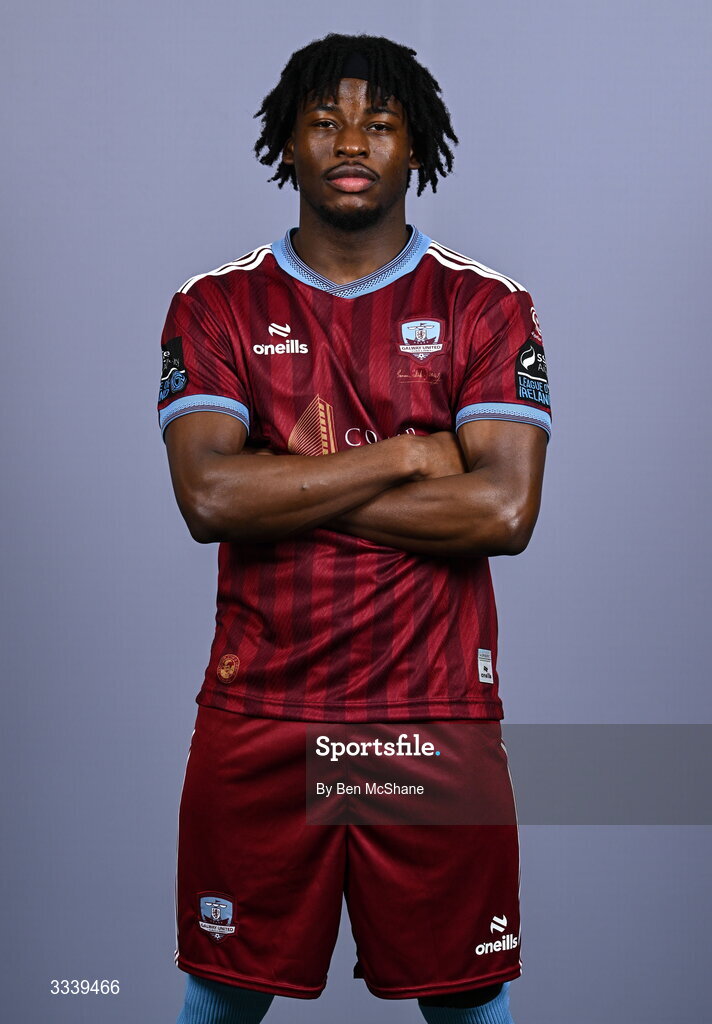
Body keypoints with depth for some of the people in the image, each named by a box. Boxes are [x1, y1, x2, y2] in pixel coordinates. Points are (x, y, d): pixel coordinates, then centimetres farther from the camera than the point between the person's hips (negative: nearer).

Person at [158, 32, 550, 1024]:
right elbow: (208, 497, -12)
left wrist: (289, 493, -12)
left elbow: (506, 510, -12)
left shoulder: (488, 306, 2)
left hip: (438, 716, 0)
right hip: (256, 718, 1)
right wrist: (408, 455, -12)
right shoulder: (216, 307, 3)